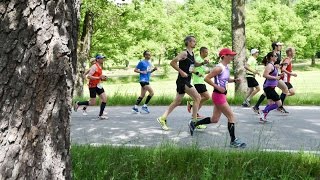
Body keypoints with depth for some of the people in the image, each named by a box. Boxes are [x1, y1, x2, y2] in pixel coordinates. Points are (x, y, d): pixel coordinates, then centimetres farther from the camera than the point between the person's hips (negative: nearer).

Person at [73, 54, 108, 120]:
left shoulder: (100, 67, 13)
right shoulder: (94, 67, -15)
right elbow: (88, 76, -24)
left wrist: (103, 78, 9)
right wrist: (99, 77, -26)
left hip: (98, 85, 9)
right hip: (93, 86, -9)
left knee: (104, 99, -2)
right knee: (92, 103, -3)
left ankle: (100, 115, 4)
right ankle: (78, 104, 17)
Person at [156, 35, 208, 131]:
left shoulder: (192, 54, 13)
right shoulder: (184, 53, -14)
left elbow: (195, 64, 29)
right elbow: (172, 63, -19)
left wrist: (202, 63, 10)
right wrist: (181, 72, -21)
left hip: (187, 81, 9)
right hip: (183, 81, -9)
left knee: (177, 102, 12)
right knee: (197, 98, -8)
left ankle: (163, 118, 15)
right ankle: (194, 122, -1)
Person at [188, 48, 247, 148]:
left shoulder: (226, 67, 11)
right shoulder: (219, 68, -17)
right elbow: (207, 78, -19)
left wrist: (234, 80, 7)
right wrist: (218, 87, -22)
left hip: (222, 95, 10)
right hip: (218, 95, -10)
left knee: (215, 119, 15)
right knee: (231, 116, -6)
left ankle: (194, 124, 27)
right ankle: (233, 141, 2)